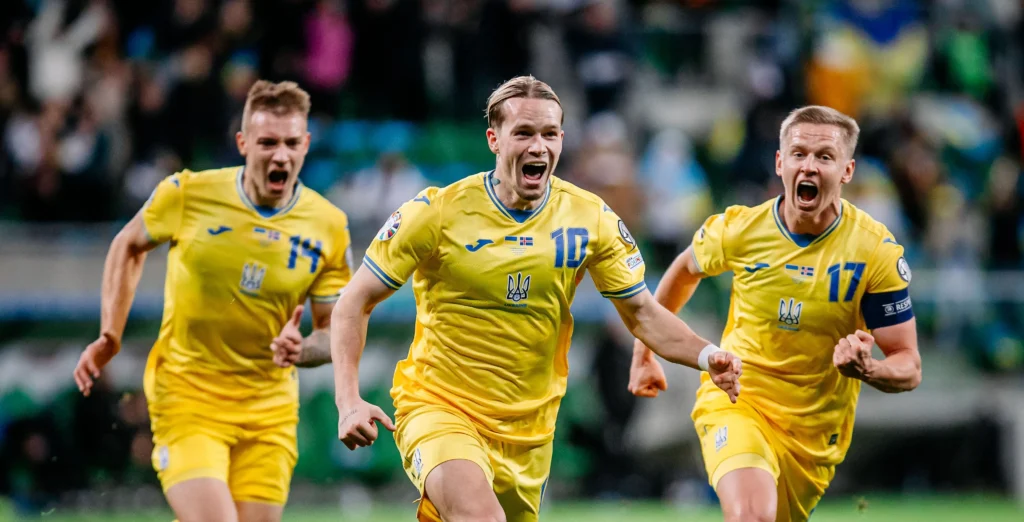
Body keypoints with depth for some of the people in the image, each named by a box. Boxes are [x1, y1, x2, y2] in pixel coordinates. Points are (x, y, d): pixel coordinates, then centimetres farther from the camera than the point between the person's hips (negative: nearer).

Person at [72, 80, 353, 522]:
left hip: (270, 408, 3)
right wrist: (111, 335, 4)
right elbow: (129, 246, 11)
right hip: (187, 399, -3)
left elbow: (335, 332, 2)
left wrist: (301, 351, -21)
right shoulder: (186, 194, -9)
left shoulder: (329, 226, -5)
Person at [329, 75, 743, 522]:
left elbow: (642, 314, 5)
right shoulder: (436, 212, -12)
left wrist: (705, 356, -15)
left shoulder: (590, 218, -3)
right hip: (438, 408, -5)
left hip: (528, 430, 5)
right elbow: (354, 304, -4)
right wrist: (349, 400, -17)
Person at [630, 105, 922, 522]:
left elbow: (909, 367, -11)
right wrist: (644, 353, 22)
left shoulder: (877, 252, -13)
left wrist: (868, 370, -33)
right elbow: (686, 269, 15)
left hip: (814, 430, 2)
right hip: (735, 400, -2)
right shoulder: (738, 229, -9)